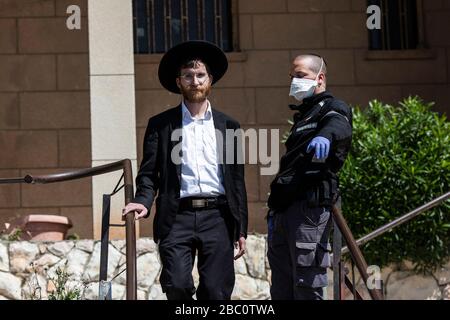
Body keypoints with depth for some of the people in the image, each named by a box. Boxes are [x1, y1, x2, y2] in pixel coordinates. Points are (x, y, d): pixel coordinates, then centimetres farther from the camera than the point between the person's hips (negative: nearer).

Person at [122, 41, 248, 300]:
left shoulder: (228, 126, 15)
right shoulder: (160, 125, 11)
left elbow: (237, 182, 14)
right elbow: (149, 172, 7)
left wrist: (241, 230, 9)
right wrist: (143, 201, -14)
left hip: (217, 217, 1)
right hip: (177, 218, -1)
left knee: (216, 292, -3)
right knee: (177, 287, -15)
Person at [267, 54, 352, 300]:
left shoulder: (332, 109, 2)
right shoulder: (302, 116, 29)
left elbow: (340, 127, -25)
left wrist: (326, 134, -49)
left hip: (310, 208, -9)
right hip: (284, 211, 9)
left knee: (307, 288, -12)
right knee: (281, 290, 7)